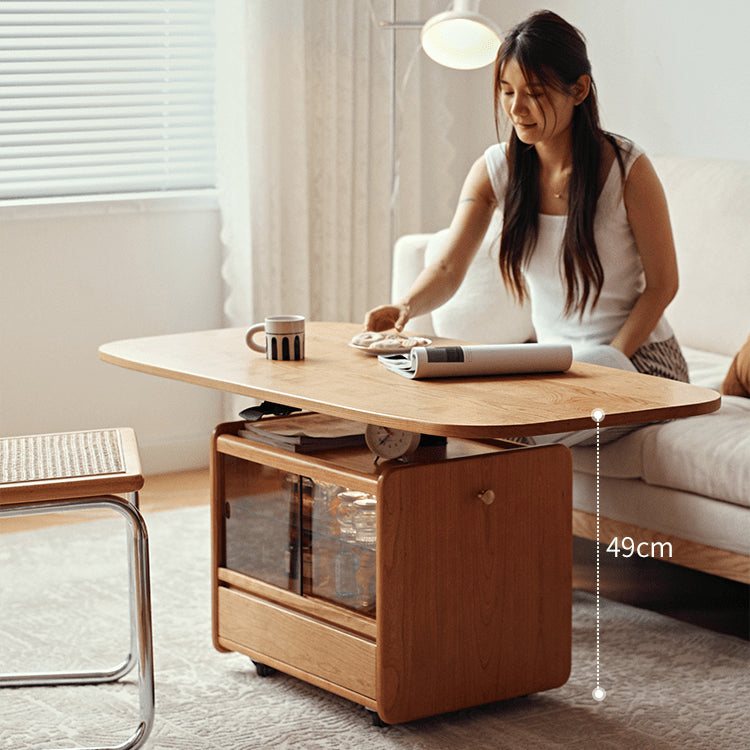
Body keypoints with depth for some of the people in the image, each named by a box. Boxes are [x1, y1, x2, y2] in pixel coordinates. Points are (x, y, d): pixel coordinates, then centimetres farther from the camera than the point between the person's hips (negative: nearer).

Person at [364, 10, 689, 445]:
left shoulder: (627, 169, -15)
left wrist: (607, 363, -16)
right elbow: (449, 269, -9)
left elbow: (662, 284, -7)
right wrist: (406, 307, -31)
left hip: (638, 358, -4)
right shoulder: (495, 170, -3)